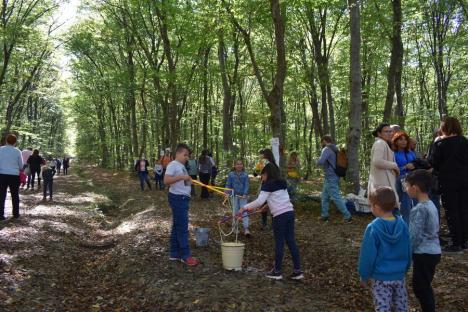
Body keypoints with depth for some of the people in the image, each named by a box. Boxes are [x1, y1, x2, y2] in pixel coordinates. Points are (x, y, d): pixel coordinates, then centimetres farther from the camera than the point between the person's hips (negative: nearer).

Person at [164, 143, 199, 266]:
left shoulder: (182, 166, 16)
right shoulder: (173, 165, -12)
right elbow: (166, 180, -24)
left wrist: (189, 180, 9)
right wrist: (182, 177, -28)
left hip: (183, 198, 10)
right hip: (177, 198, -10)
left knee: (177, 226, 14)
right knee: (182, 227, -7)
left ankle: (174, 254, 21)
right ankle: (185, 256, -1)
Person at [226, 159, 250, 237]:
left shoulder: (245, 175, -1)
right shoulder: (231, 174, 0)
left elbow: (246, 185, -2)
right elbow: (228, 185, 3)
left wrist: (245, 194, -14)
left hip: (243, 196, -1)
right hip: (234, 196, 1)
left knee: (244, 212, -7)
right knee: (235, 212, 8)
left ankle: (246, 229, -8)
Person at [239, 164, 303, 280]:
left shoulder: (268, 184, -5)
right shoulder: (282, 183, 18)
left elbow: (260, 201, -14)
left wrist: (244, 208, -7)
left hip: (280, 215, -7)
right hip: (290, 212, 7)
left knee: (279, 243, 2)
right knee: (291, 241, 9)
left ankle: (277, 271, 12)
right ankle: (297, 271, 10)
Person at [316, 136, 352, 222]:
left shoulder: (326, 149, -15)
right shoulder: (334, 149, 14)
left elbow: (320, 162, -27)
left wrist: (318, 160, -5)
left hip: (331, 178, -10)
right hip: (331, 177, 10)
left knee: (336, 197, -7)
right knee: (324, 196, 16)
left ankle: (347, 216, -4)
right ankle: (324, 215, 20)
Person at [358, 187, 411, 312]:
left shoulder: (373, 228, -20)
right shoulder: (402, 225, -4)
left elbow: (367, 255, -14)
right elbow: (408, 251, 6)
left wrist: (364, 276, -2)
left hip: (380, 277, -5)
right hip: (399, 276, 5)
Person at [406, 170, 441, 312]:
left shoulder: (419, 209, -20)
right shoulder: (431, 205, 6)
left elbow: (414, 236, -19)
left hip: (423, 254, -9)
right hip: (434, 251, 9)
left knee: (420, 287, 2)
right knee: (425, 286, 19)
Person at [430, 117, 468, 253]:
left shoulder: (440, 143, -9)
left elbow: (435, 165, -5)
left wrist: (438, 172, 14)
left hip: (448, 181, -5)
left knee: (451, 212, 1)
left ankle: (456, 243, 2)